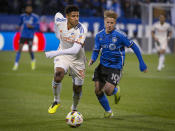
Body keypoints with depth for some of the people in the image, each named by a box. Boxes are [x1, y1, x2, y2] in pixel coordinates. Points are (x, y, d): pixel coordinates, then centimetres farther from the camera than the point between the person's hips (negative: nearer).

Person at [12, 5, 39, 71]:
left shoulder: (35, 17, -4)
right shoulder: (22, 16, 6)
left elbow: (37, 26, -4)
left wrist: (31, 26, -18)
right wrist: (19, 26, 14)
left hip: (30, 36, -2)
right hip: (23, 35, 2)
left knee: (30, 50, 0)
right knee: (20, 49, -9)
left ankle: (33, 60, 31)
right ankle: (16, 64, -8)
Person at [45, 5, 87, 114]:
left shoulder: (82, 29, -28)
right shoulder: (60, 20, -16)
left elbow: (75, 50, -37)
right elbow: (57, 15, 12)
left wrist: (56, 53, -47)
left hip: (77, 59, -1)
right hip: (62, 55, 2)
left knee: (77, 88, 6)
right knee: (58, 74, -28)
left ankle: (74, 110, 36)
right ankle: (56, 101, -4)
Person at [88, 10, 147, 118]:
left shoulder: (120, 35, -14)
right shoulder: (99, 35, 0)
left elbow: (134, 47, -7)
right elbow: (96, 50, 8)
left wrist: (141, 63, -4)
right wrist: (92, 59, -14)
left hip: (116, 67, -5)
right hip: (103, 66, 5)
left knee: (108, 91, -18)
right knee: (98, 91, 0)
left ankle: (116, 90, 21)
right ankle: (108, 111, 25)